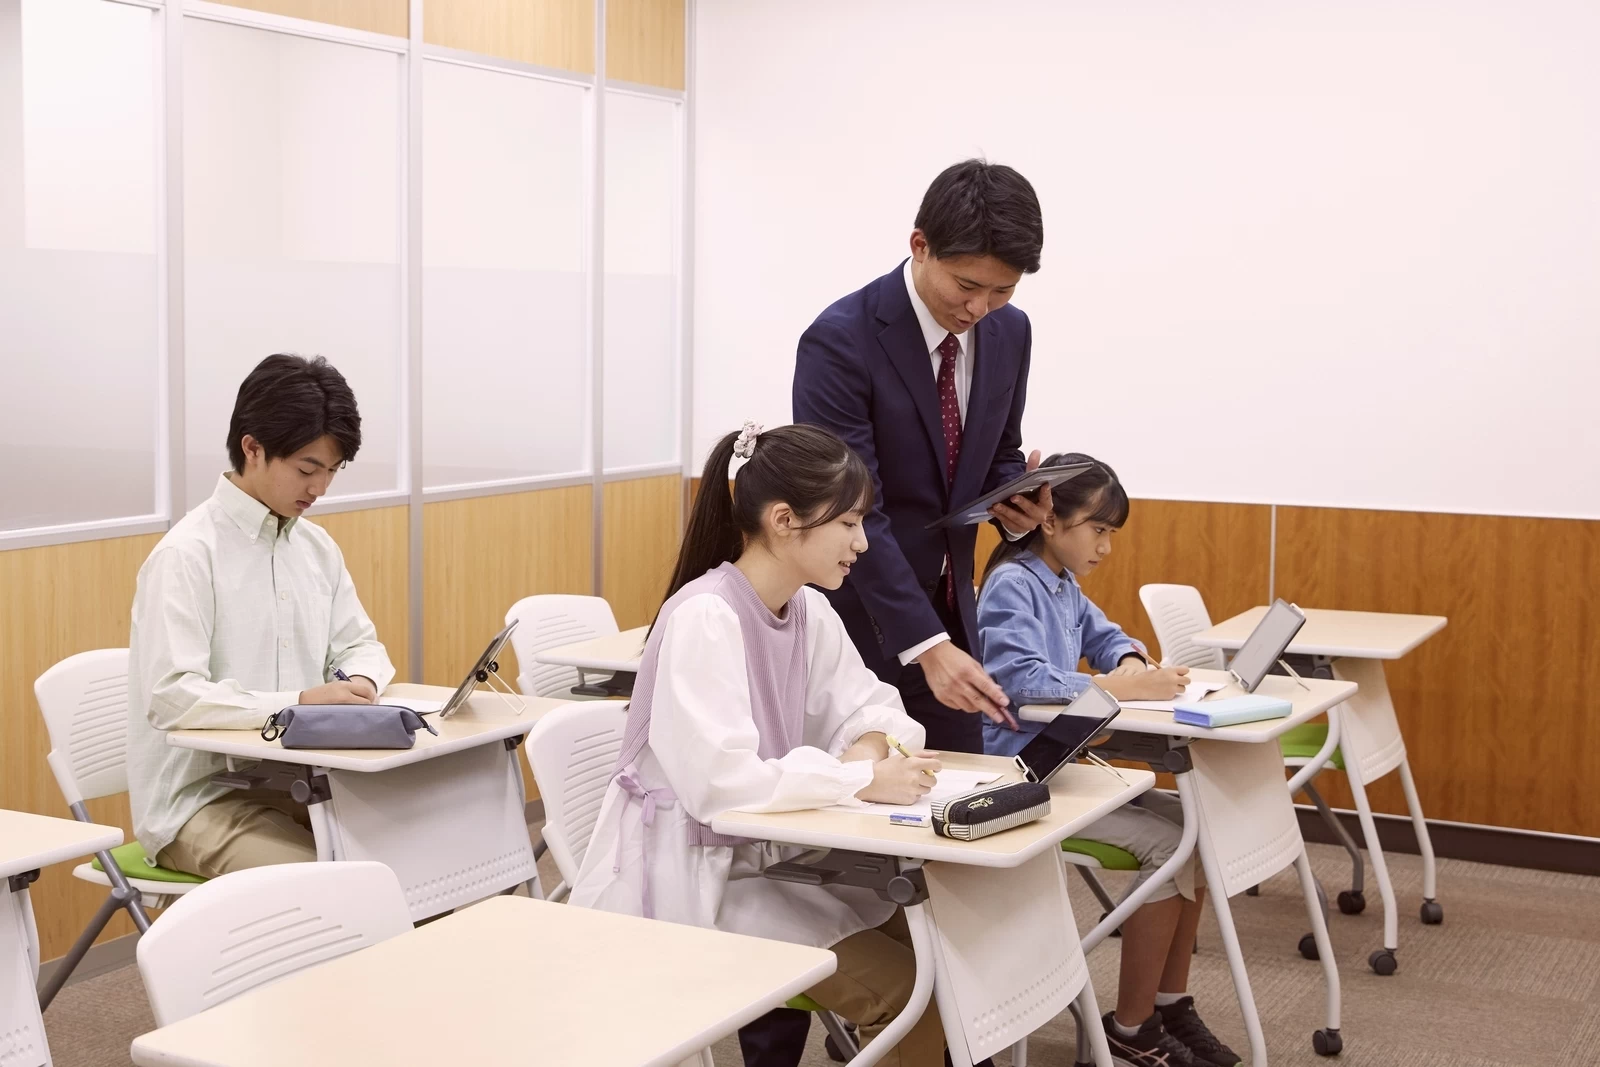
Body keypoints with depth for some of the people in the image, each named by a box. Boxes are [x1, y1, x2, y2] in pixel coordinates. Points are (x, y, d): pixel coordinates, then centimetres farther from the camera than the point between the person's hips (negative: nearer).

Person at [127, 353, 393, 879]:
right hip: (200, 798, -7)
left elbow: (360, 644, 19)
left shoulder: (317, 548, 8)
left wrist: (359, 680, -5)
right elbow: (170, 696, -22)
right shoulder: (188, 554, -14)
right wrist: (298, 701, -31)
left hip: (295, 782, 7)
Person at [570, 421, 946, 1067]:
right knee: (910, 989, -16)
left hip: (768, 859, 8)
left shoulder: (809, 612, 3)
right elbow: (720, 781, -30)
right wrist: (862, 781, -27)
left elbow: (868, 709, 11)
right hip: (691, 881, -8)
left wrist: (869, 747, -12)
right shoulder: (705, 618, -23)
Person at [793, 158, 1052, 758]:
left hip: (945, 610, 6)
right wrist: (926, 645, -31)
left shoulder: (1009, 333, 0)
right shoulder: (840, 341, -20)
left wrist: (1016, 503, -11)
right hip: (856, 618, -6)